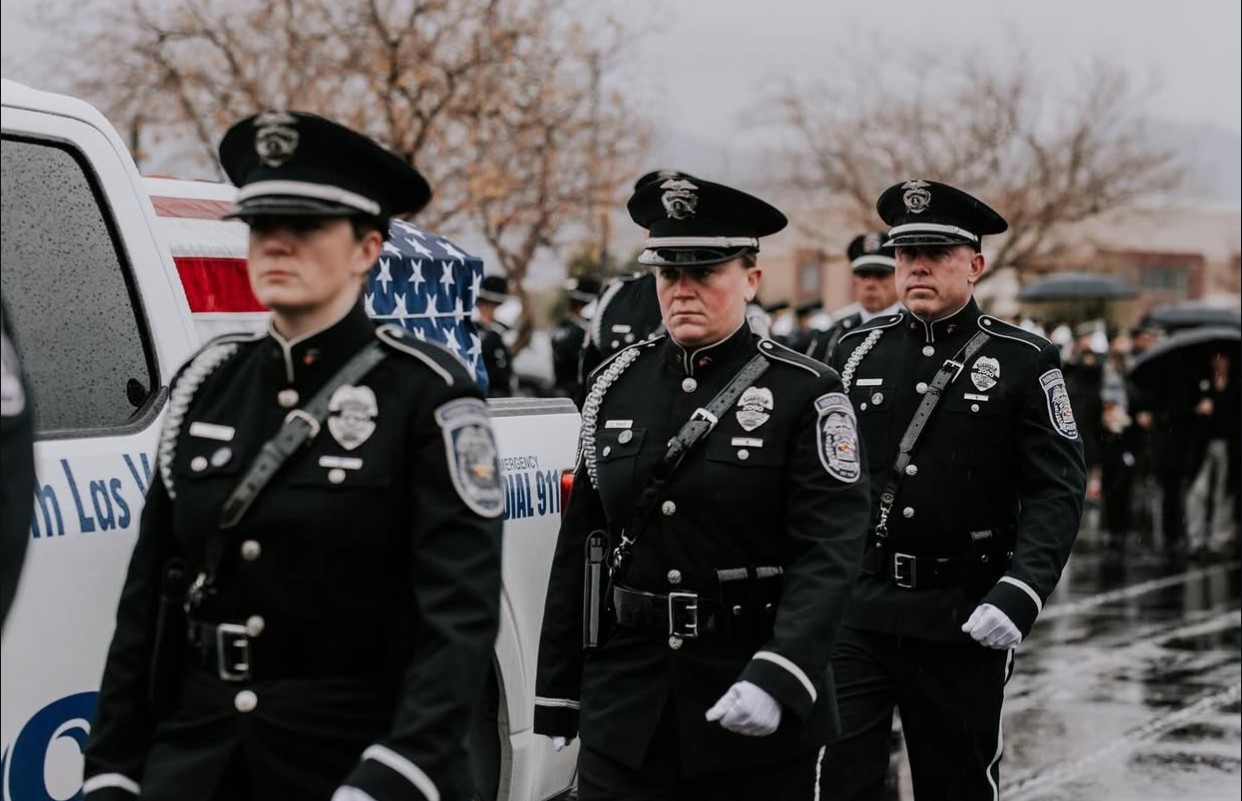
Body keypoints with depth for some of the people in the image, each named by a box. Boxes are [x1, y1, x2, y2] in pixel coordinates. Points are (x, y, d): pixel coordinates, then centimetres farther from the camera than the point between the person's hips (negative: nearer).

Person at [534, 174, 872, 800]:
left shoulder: (805, 393, -5)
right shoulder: (616, 385, 7)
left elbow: (829, 553, -14)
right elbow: (579, 547, 11)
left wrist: (778, 680, -27)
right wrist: (557, 690, 9)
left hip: (759, 713, -3)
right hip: (625, 703, 3)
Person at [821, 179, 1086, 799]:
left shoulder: (1024, 362, -2)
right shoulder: (856, 351, 7)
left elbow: (1056, 493, -8)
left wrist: (1019, 593, -22)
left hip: (964, 618, -1)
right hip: (853, 610, 2)